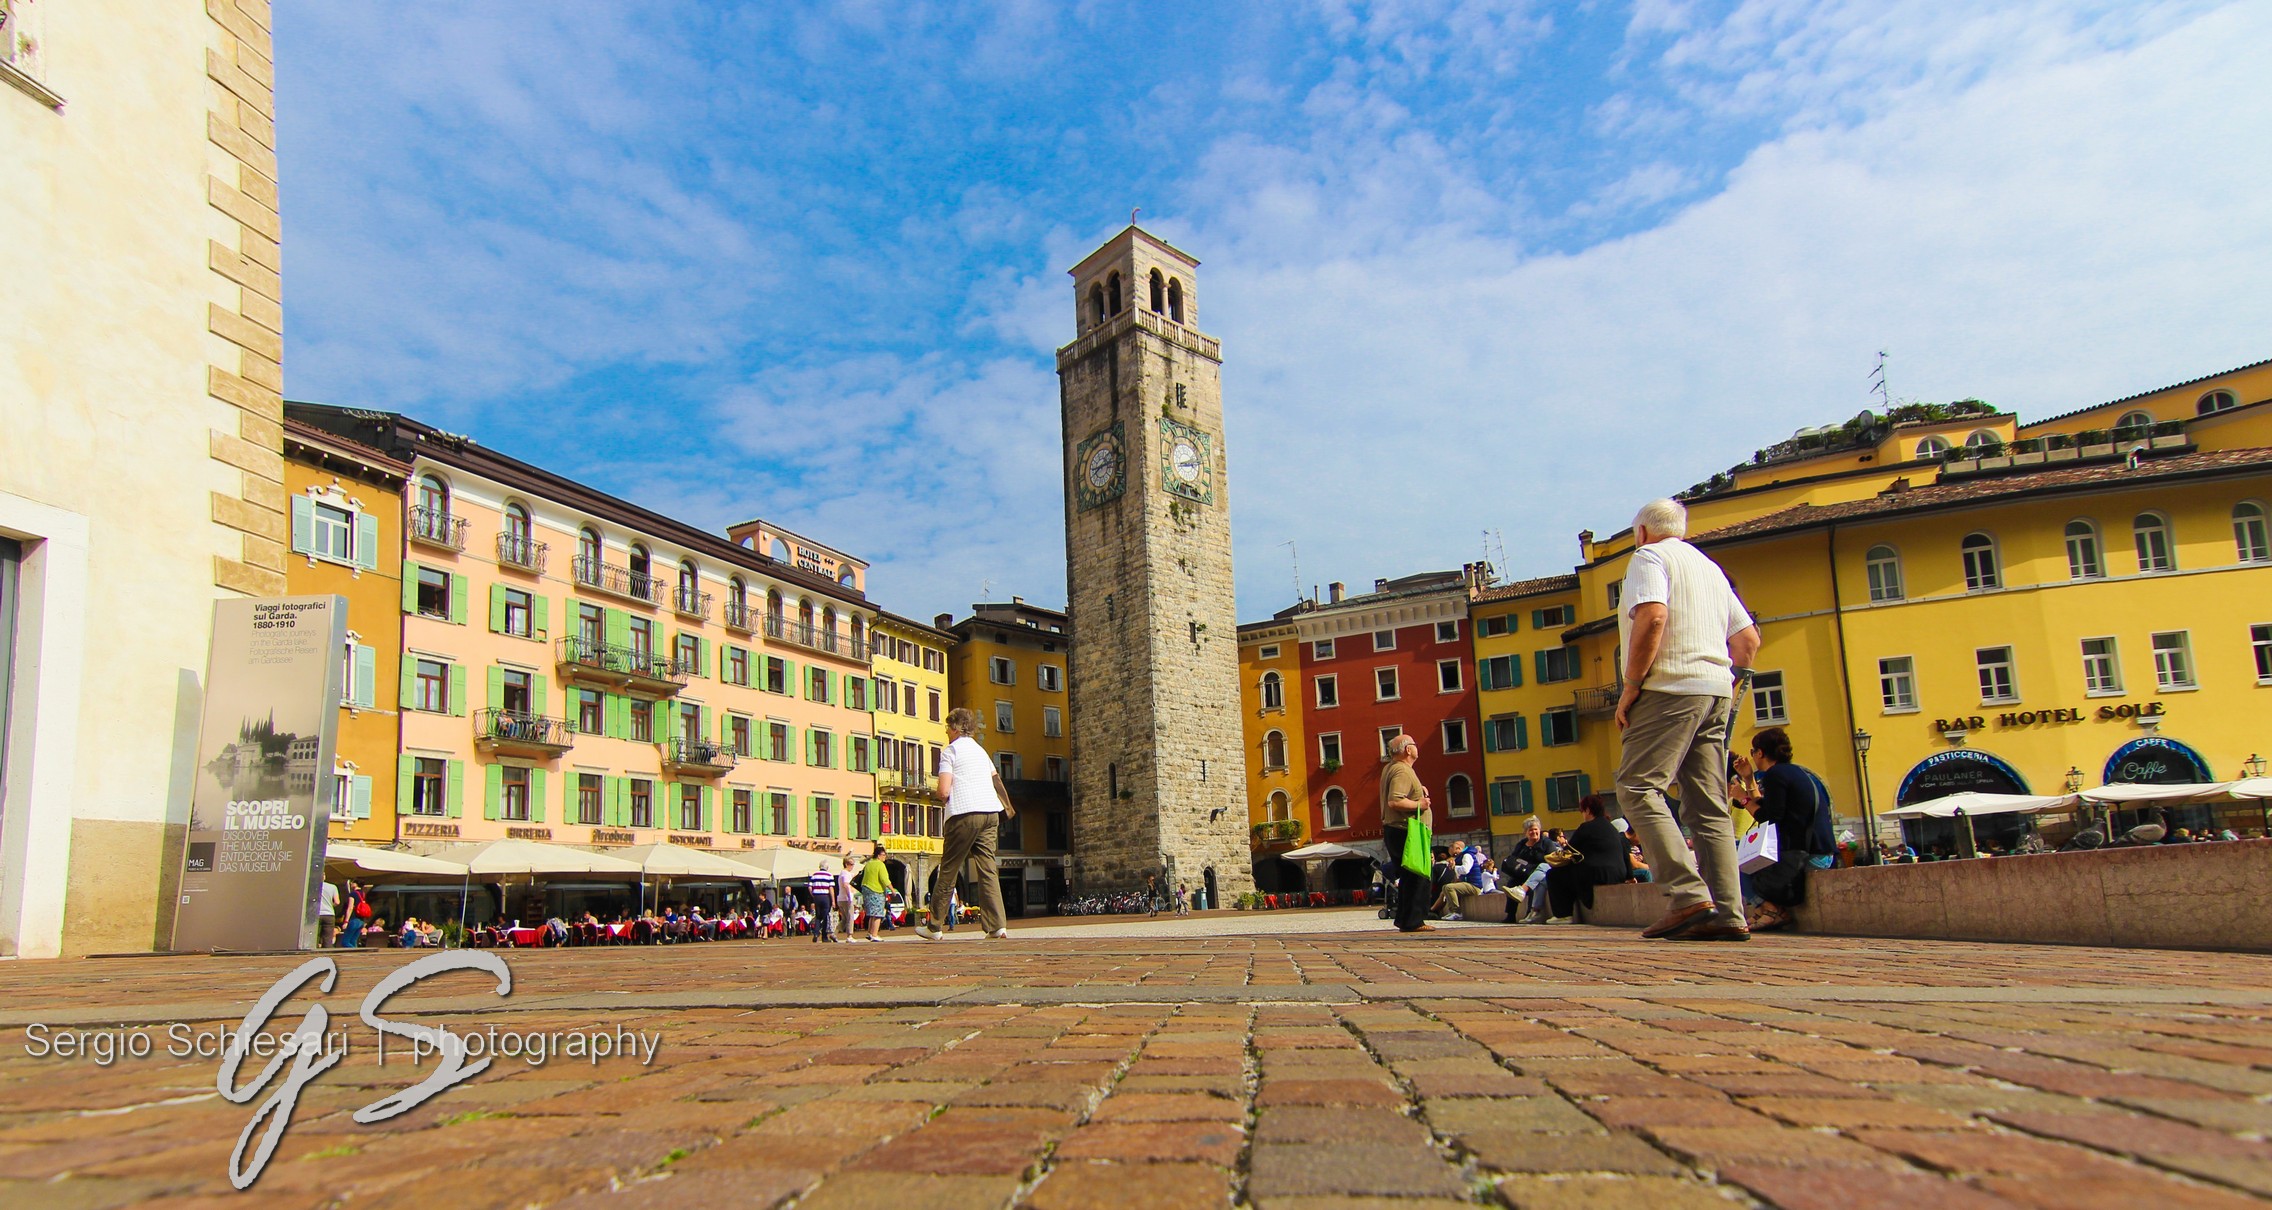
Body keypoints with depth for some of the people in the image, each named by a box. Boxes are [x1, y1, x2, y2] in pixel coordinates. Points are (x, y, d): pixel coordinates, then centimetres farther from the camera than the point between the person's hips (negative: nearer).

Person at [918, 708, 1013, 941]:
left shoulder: (950, 751, 0)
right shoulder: (981, 751, 21)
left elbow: (944, 791, -8)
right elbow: (996, 781, 31)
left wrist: (941, 792, 12)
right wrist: (1008, 807, 44)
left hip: (964, 814, -6)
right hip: (990, 813, 6)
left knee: (949, 869, 4)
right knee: (988, 869, 2)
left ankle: (934, 926, 11)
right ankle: (998, 926, -8)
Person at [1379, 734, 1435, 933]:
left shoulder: (1390, 769, 16)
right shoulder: (1403, 771, -17)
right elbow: (1394, 801, -29)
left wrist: (1419, 789, 15)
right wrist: (1419, 804, -17)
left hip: (1392, 831, 11)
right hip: (1405, 832, -11)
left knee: (1409, 878, 16)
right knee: (1419, 877, -7)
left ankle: (1404, 920, 18)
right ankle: (1413, 921, -8)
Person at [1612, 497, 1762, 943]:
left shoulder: (1650, 556, 1)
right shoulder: (1710, 567, 26)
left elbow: (1652, 617, -17)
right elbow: (1748, 639, 23)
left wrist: (1630, 686, -13)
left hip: (1672, 688, -8)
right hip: (1716, 691, 8)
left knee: (1638, 789, -11)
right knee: (1710, 806, 4)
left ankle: (1689, 895, -22)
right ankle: (1728, 914, -2)